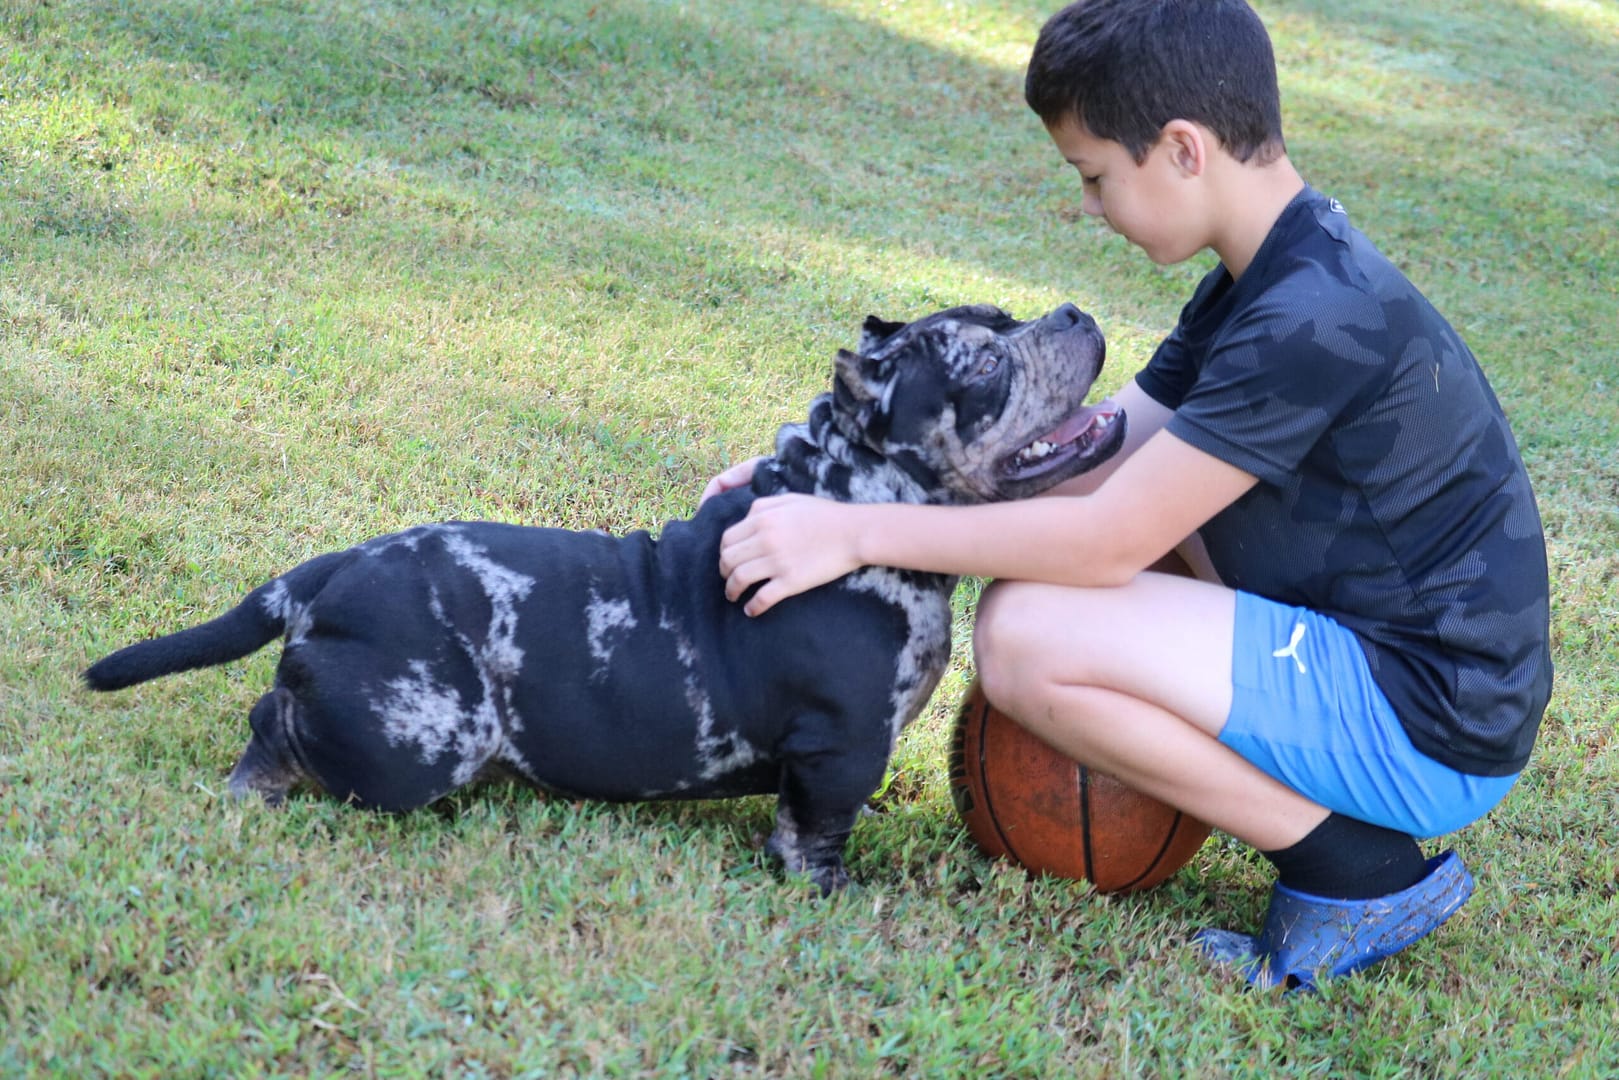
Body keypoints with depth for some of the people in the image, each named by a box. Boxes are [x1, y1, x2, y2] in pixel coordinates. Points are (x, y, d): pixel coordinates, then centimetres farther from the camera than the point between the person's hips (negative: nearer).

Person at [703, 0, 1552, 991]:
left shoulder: (1316, 320, -23)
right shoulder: (1266, 281, 8)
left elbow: (1107, 538, -22)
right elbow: (1090, 459, 11)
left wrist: (855, 532, -16)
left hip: (1431, 730, -10)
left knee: (1025, 632, -19)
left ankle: (1364, 874, -8)